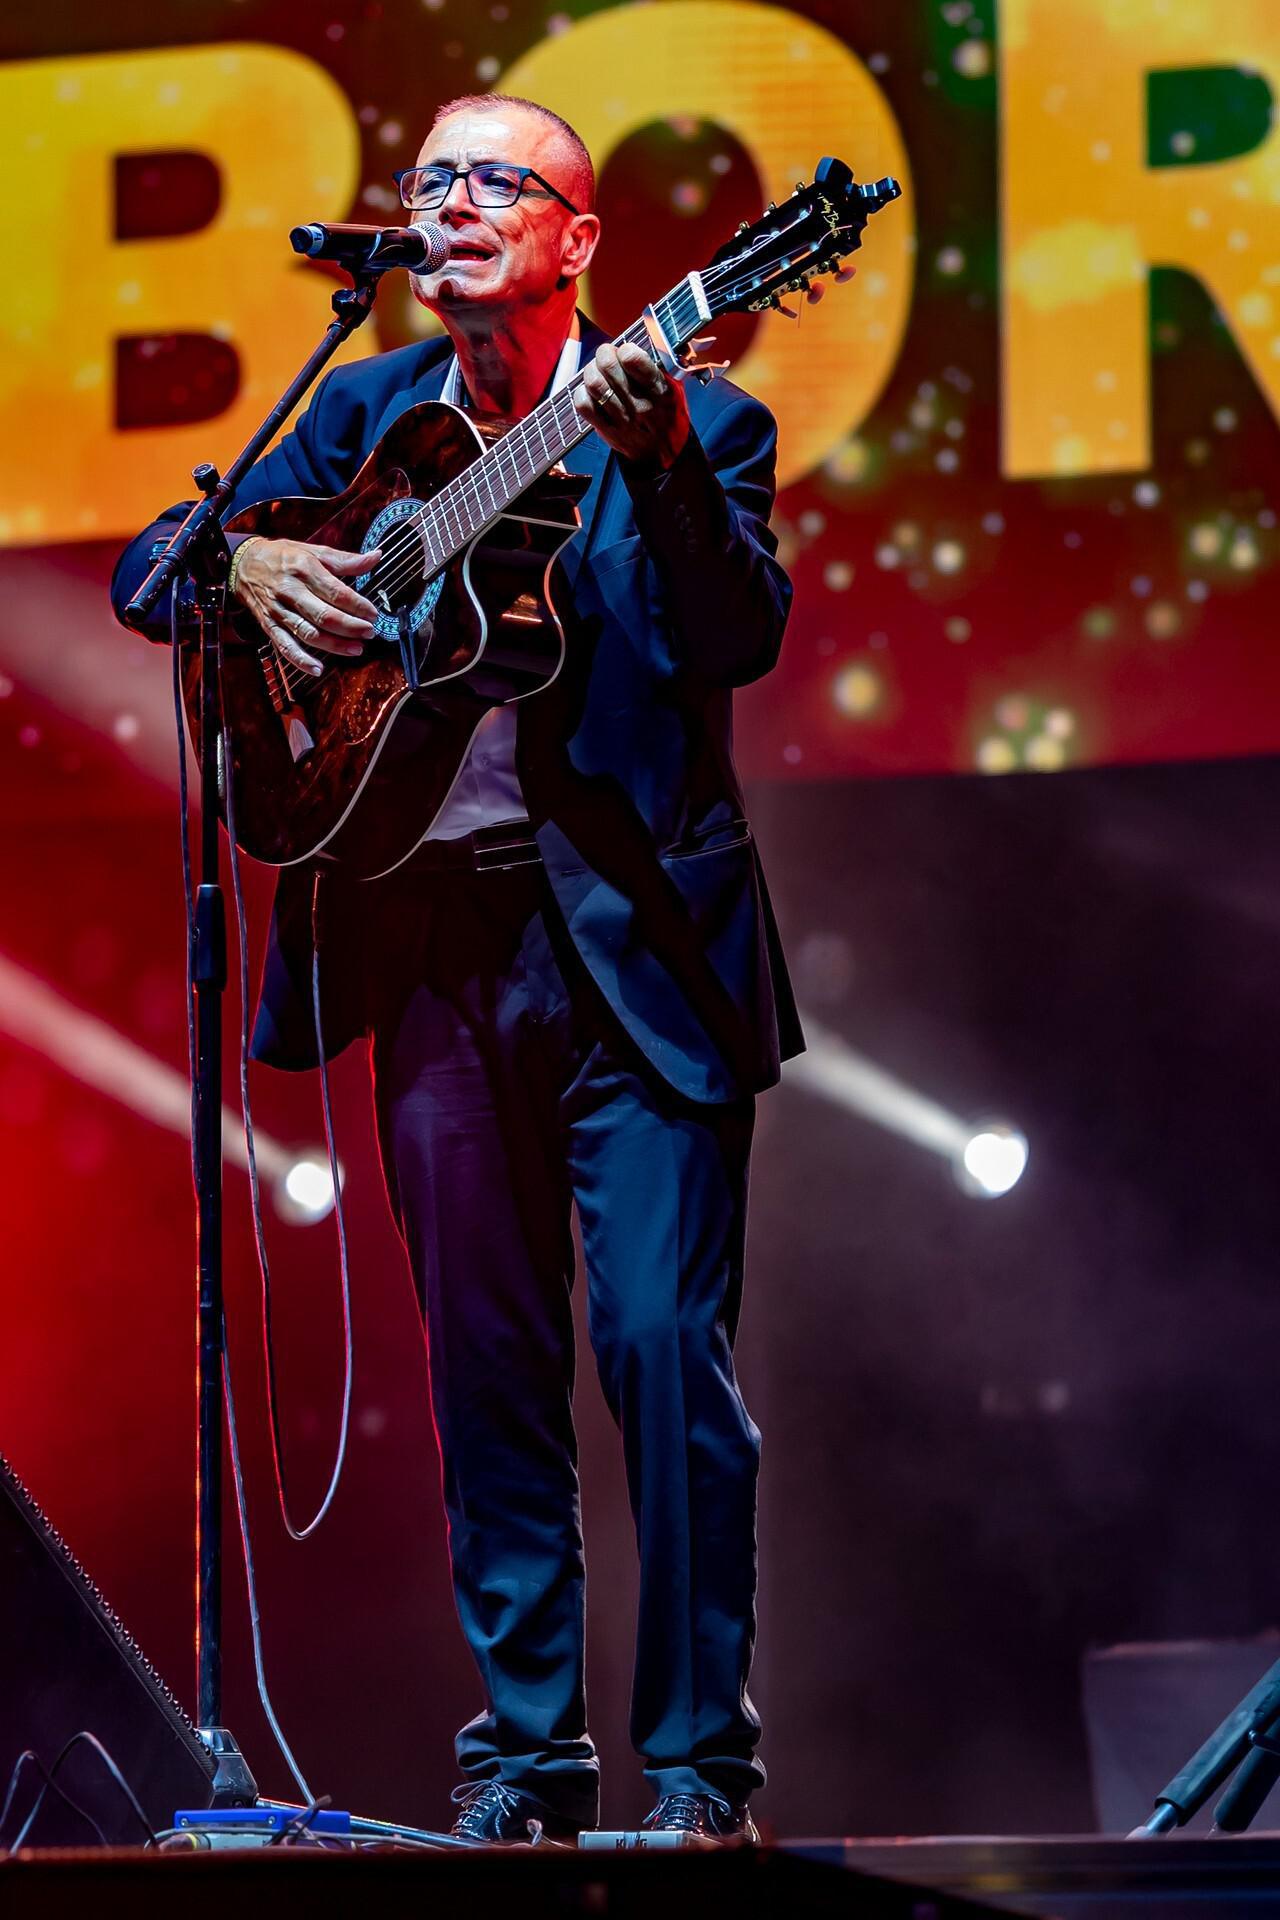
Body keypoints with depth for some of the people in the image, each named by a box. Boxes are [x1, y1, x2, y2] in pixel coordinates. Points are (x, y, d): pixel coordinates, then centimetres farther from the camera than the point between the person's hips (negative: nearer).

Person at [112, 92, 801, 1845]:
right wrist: (244, 560, -10)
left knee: (664, 1344, -9)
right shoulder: (367, 415, 12)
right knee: (488, 1366, 7)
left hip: (636, 941, -4)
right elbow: (148, 566, 12)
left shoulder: (694, 426, 0)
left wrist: (659, 464, -30)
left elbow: (744, 637, -15)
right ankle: (525, 1753, 15)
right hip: (437, 935, 4)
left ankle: (702, 1759, 0)